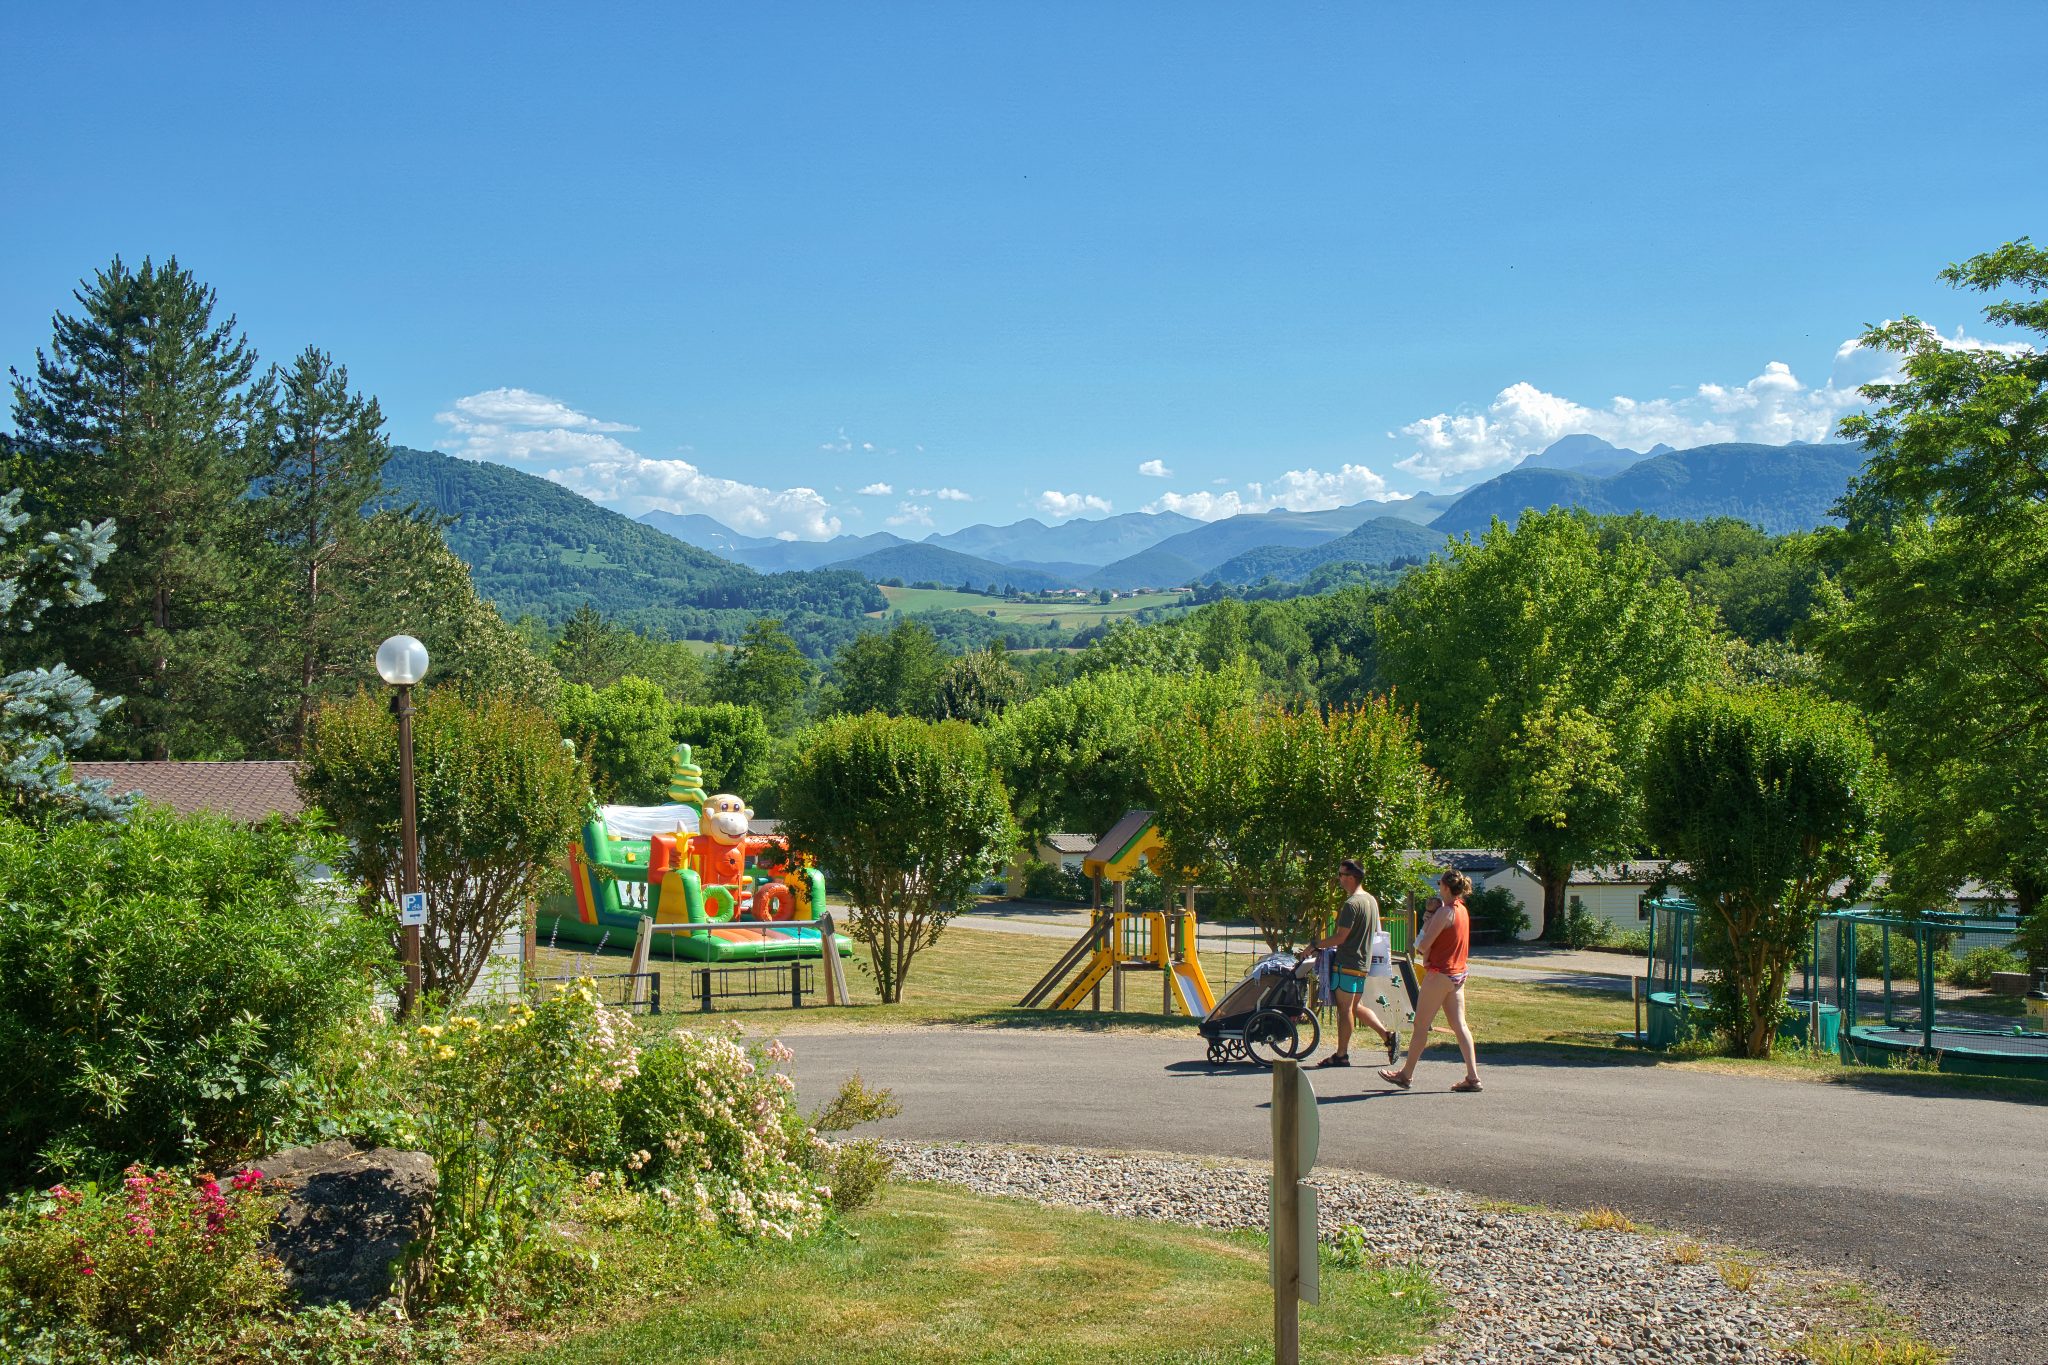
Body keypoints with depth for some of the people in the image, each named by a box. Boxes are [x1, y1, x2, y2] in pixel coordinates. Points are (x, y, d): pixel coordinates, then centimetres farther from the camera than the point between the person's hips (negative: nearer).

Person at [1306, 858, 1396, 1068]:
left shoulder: (1352, 903, -18)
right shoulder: (1371, 900, 11)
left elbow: (1341, 937, -21)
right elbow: (1376, 932, 20)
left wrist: (1315, 945, -10)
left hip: (1347, 964, -9)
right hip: (1363, 962, 9)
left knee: (1344, 1008, -2)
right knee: (1356, 1007, 17)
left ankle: (1341, 1055, 4)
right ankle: (1386, 1034, 10)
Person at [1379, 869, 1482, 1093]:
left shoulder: (1445, 912, -18)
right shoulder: (1462, 910, 11)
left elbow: (1424, 944, -19)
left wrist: (1422, 951, 2)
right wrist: (1428, 952, 3)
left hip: (1440, 974, -9)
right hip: (1458, 973, 9)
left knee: (1421, 1025, 2)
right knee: (1459, 1026, 7)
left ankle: (1406, 1074, 12)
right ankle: (1472, 1077, 2)